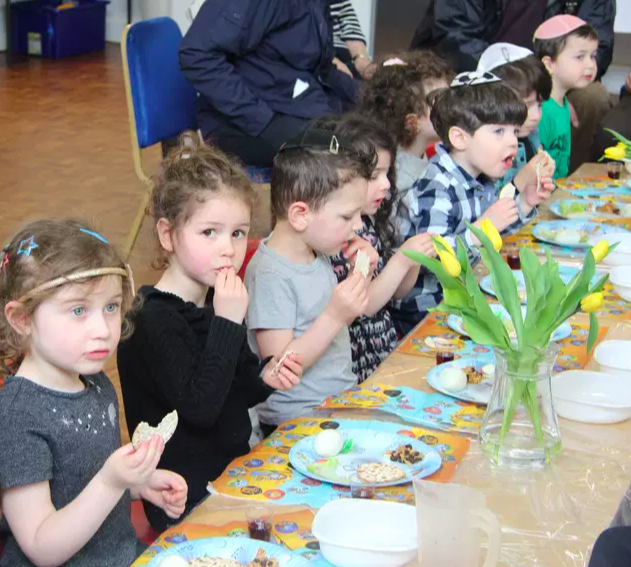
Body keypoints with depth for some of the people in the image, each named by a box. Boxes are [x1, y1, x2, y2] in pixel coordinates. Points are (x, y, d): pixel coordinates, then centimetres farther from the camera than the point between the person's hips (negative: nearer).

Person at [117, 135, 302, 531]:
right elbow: (199, 406, -26)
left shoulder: (218, 299, 5)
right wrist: (227, 322, -28)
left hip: (234, 468, 8)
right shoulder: (154, 319, -20)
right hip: (189, 501, -8)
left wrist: (265, 376, -5)